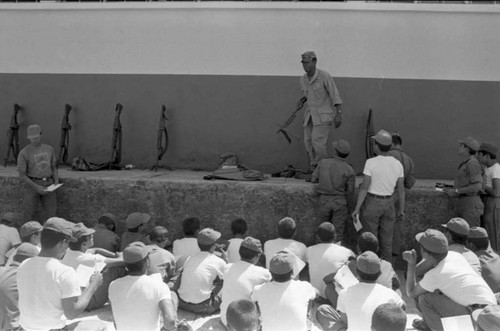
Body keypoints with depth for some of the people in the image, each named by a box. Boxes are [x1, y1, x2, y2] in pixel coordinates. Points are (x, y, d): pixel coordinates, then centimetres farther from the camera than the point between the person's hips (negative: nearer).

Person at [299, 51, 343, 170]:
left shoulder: (324, 76, -12)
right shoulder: (303, 80, 7)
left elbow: (335, 95, -12)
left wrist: (339, 113, -19)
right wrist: (303, 99, 7)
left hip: (323, 115, -6)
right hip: (310, 115, 6)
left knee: (317, 140, -19)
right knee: (308, 142, -1)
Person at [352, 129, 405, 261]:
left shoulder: (371, 162, -17)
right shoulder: (398, 164, -2)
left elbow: (364, 187, -17)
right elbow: (401, 189, 2)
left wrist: (357, 209, -11)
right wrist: (401, 210, 12)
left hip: (371, 204, -4)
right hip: (388, 204, 4)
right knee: (386, 241, 14)